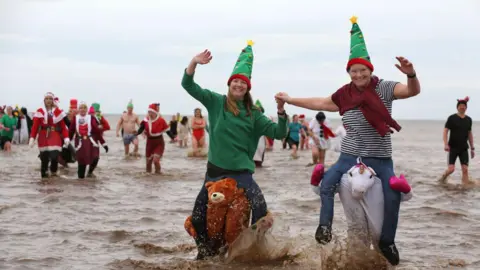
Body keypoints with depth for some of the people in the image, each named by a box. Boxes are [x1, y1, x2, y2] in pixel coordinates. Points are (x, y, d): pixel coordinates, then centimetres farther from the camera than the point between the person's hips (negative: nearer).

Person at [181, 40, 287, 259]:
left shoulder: (253, 114, 4)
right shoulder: (216, 102, 2)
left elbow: (278, 133, -1)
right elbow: (188, 85, -5)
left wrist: (281, 111, -18)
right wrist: (194, 62, -23)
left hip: (241, 172, 0)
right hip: (215, 170, 1)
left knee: (261, 211, -21)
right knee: (198, 217, 3)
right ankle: (205, 251, 26)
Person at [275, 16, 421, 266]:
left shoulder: (384, 88, -8)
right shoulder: (344, 95, 2)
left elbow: (412, 91, -21)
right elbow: (320, 103, 13)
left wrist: (410, 74, -44)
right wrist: (290, 100, 16)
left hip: (381, 158, -2)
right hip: (350, 156, 2)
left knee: (393, 198, -3)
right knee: (326, 184, -14)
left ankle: (387, 242, 15)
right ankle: (325, 225, 1)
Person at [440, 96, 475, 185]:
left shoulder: (468, 119, 8)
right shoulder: (452, 118, -5)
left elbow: (469, 134, 16)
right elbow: (445, 131, -7)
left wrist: (472, 148, 14)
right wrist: (446, 144, -18)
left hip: (464, 148, 4)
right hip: (453, 147, -3)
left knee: (465, 169, -5)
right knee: (451, 168, -7)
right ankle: (443, 178, 22)